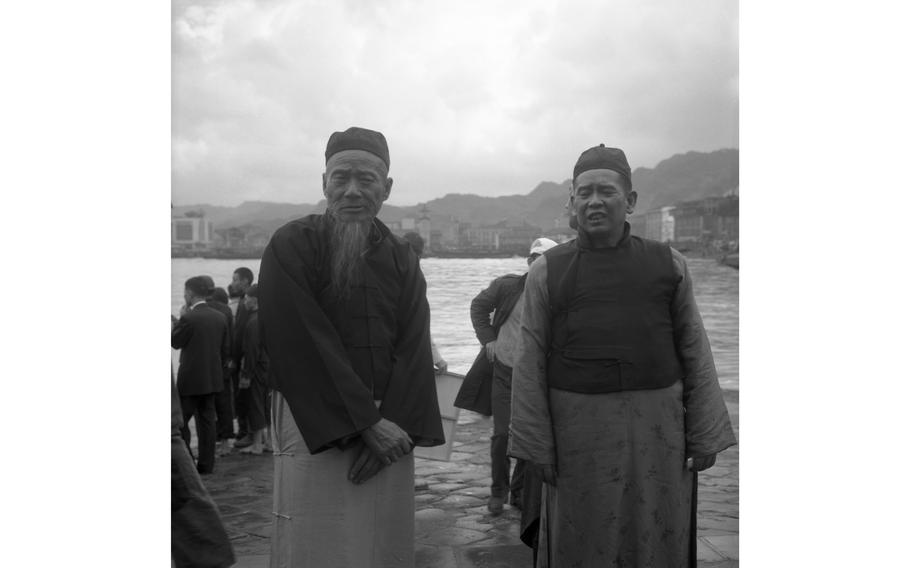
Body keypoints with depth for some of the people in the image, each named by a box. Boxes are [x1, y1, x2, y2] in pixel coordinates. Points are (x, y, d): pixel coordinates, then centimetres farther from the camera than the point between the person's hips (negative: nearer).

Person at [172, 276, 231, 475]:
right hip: (213, 377, 6)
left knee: (180, 421, 4)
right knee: (207, 420, 11)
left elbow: (174, 342, -6)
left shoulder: (188, 318, -16)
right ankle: (206, 464, 14)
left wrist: (175, 323, 4)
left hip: (190, 378, -6)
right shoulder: (220, 318, 4)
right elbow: (226, 348, 9)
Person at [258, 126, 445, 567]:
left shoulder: (401, 259, 9)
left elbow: (414, 348, 0)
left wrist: (393, 425, -15)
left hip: (389, 424, 4)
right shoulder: (291, 246, -5)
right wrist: (368, 423, -15)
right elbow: (301, 345, -13)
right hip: (313, 427, -3)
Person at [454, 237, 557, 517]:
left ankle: (520, 491, 25)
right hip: (504, 370, 0)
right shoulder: (507, 286, -6)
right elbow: (479, 305, 10)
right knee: (502, 433, 2)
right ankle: (498, 491, 21)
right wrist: (488, 339, 3)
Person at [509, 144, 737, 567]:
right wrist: (537, 445, -6)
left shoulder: (668, 265, 5)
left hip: (657, 432, 1)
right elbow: (530, 365, -2)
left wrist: (705, 434, 0)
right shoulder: (546, 272, 1)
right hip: (579, 433, -1)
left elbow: (695, 355, 4)